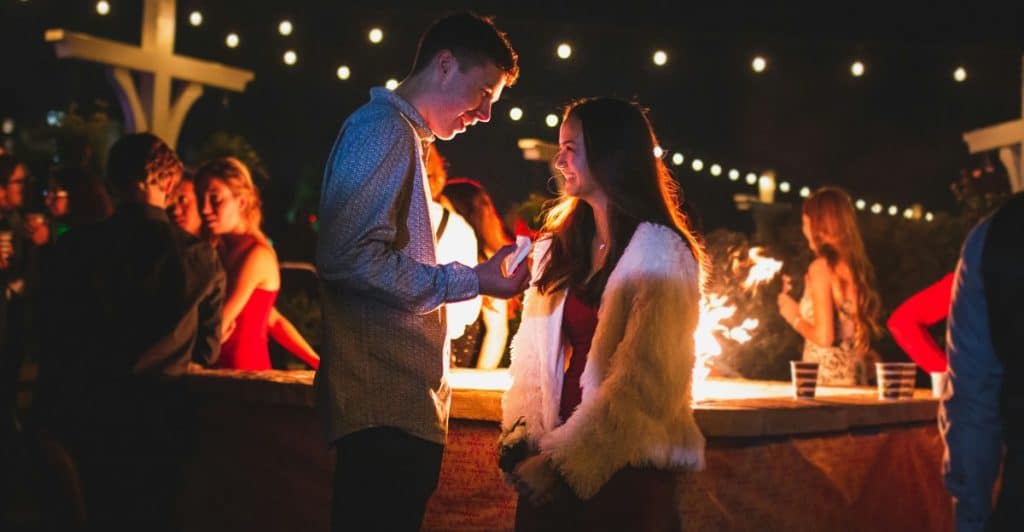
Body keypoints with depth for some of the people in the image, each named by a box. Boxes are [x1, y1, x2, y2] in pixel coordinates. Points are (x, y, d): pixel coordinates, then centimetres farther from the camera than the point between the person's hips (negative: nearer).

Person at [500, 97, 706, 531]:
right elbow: (533, 355, 7)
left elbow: (645, 380, -16)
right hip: (554, 466, 6)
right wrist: (521, 438, -7)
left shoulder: (661, 252, -10)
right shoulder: (559, 245, 11)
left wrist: (564, 461, -17)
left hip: (624, 470, -5)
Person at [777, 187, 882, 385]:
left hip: (826, 377, -7)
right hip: (855, 376, 7)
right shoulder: (858, 266, 8)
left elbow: (824, 337, -17)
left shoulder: (822, 267, -13)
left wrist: (795, 317, 0)